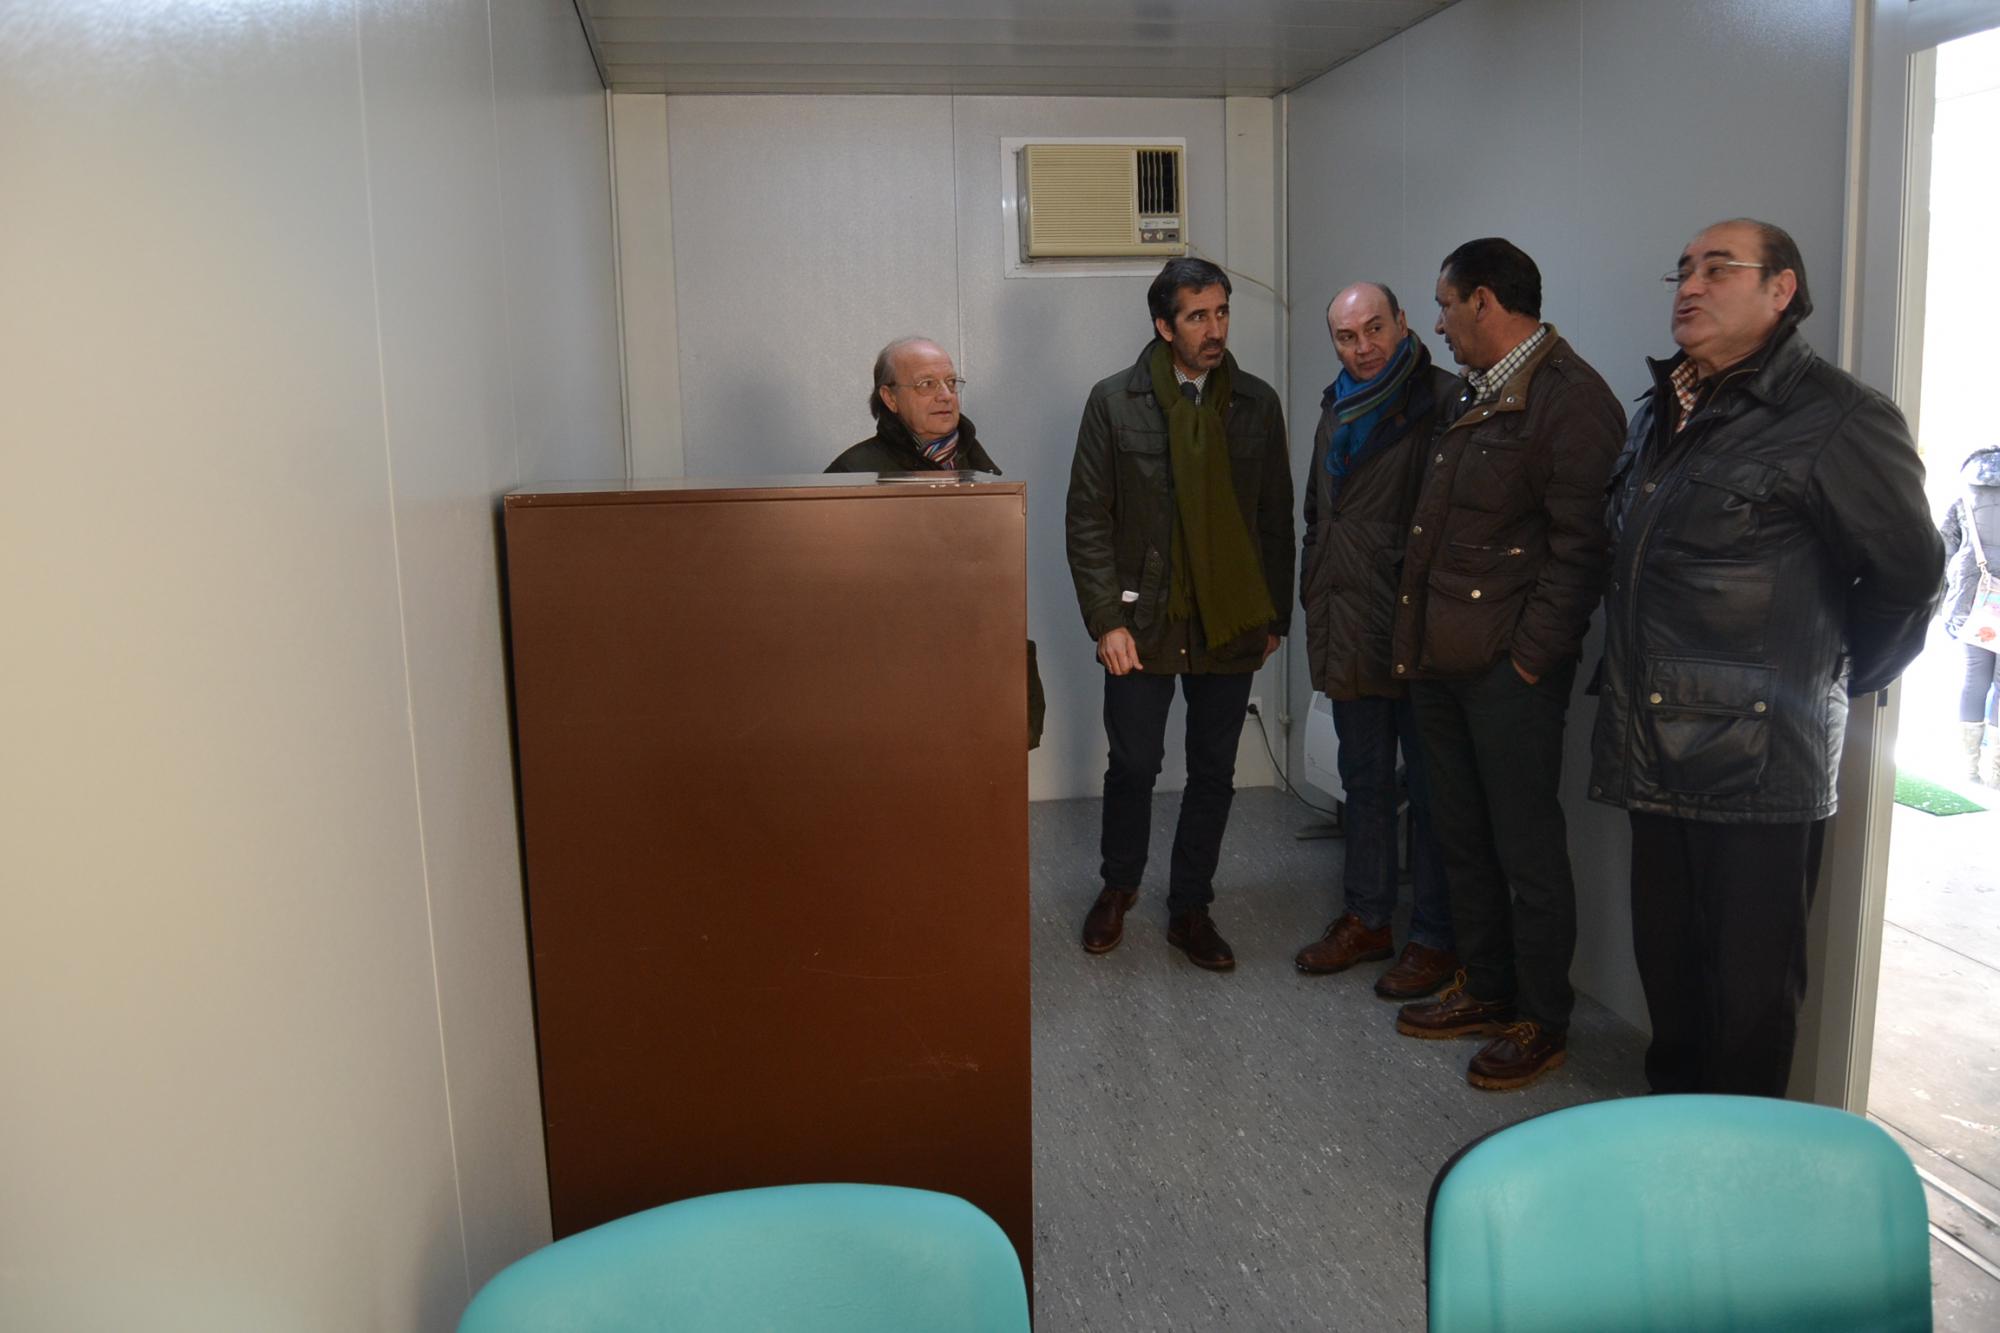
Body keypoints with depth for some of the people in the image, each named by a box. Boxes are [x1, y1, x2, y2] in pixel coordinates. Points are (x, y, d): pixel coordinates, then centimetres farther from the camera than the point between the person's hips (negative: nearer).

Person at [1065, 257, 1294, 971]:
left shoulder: (1257, 403, 4)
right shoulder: (1115, 401, -4)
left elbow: (1276, 517, 9)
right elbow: (1088, 518, -4)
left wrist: (1276, 616, 7)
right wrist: (1107, 620, -11)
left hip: (1230, 622, 3)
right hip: (1143, 620, -2)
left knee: (1213, 772, 10)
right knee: (1134, 763, 7)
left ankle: (1190, 907, 26)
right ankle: (1119, 886, 32)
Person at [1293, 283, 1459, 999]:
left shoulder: (1445, 402, -10)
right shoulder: (1336, 414, 14)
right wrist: (1315, 598, 18)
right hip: (1348, 630, 8)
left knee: (1429, 786, 3)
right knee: (1364, 781, 16)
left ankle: (1434, 939, 15)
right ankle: (1366, 920, 29)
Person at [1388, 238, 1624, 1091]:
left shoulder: (1570, 399, -14)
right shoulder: (1473, 395, 15)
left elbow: (1581, 547, -17)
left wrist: (1531, 657, -17)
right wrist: (1415, 638, 13)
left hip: (1509, 669, -9)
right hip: (1443, 660, 9)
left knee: (1527, 850, 3)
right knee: (1462, 837, 17)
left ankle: (1542, 1024, 19)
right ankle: (1485, 991, 33)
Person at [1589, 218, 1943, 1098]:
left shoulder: (1837, 420, -8)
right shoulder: (1660, 416, 16)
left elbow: (1909, 571, -6)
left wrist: (1839, 678, 4)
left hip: (1762, 762, -7)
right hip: (1657, 752, 7)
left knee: (1749, 984, 3)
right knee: (1666, 961, 16)